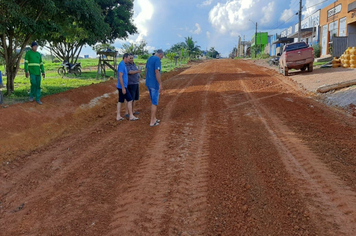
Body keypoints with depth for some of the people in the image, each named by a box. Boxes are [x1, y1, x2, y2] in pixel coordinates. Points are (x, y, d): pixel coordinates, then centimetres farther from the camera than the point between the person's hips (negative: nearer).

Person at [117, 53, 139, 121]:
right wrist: (123, 88, -22)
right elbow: (120, 77, -21)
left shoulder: (122, 64, 14)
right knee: (130, 100, -4)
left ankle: (118, 116, 12)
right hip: (122, 87, -10)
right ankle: (131, 116, 0)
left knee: (120, 101, 9)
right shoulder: (122, 65, -16)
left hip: (122, 87, 10)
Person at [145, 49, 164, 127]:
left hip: (148, 83, 9)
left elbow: (146, 71, 18)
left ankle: (154, 118, 27)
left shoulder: (149, 59, 13)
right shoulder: (157, 60, -16)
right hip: (154, 84, -9)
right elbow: (157, 72, -24)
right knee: (154, 103, -1)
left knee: (154, 101, 20)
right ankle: (152, 122, 4)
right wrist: (160, 85, -22)